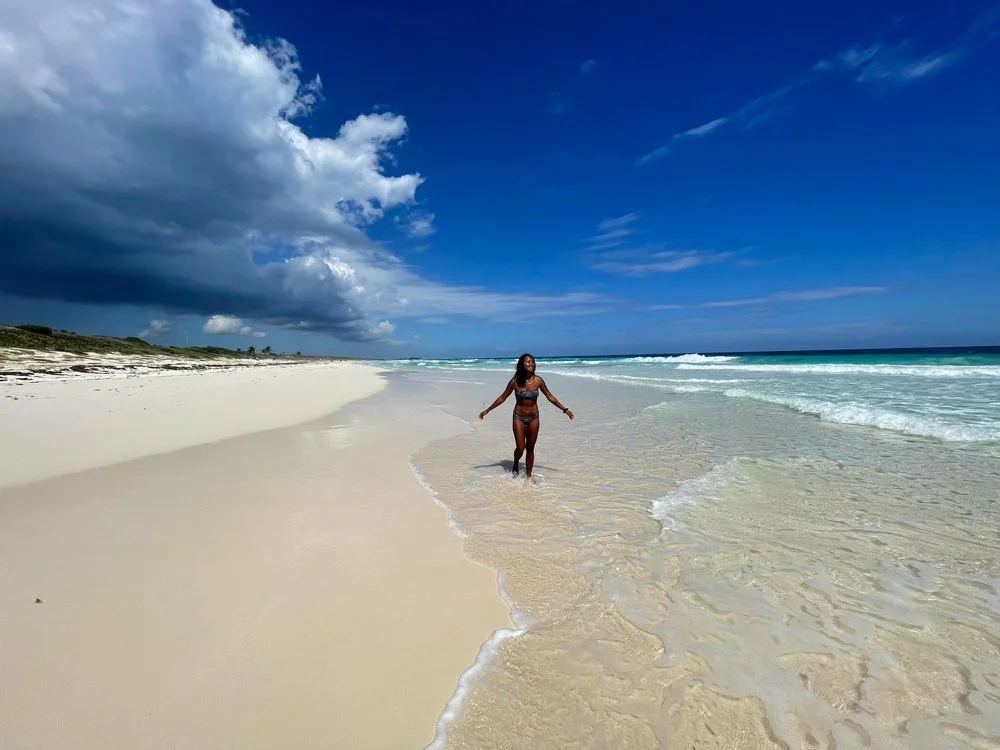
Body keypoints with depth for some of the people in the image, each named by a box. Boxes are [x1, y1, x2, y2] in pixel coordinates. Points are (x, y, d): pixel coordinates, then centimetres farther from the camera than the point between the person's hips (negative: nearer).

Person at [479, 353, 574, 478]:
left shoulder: (538, 381, -7)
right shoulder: (515, 381, -10)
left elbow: (550, 397, 5)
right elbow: (502, 398, 1)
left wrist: (565, 409, 6)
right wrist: (487, 410, 3)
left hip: (534, 418, 2)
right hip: (519, 418, -1)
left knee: (530, 449, 9)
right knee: (520, 448, -3)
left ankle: (528, 476, 24)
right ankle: (516, 465, 30)